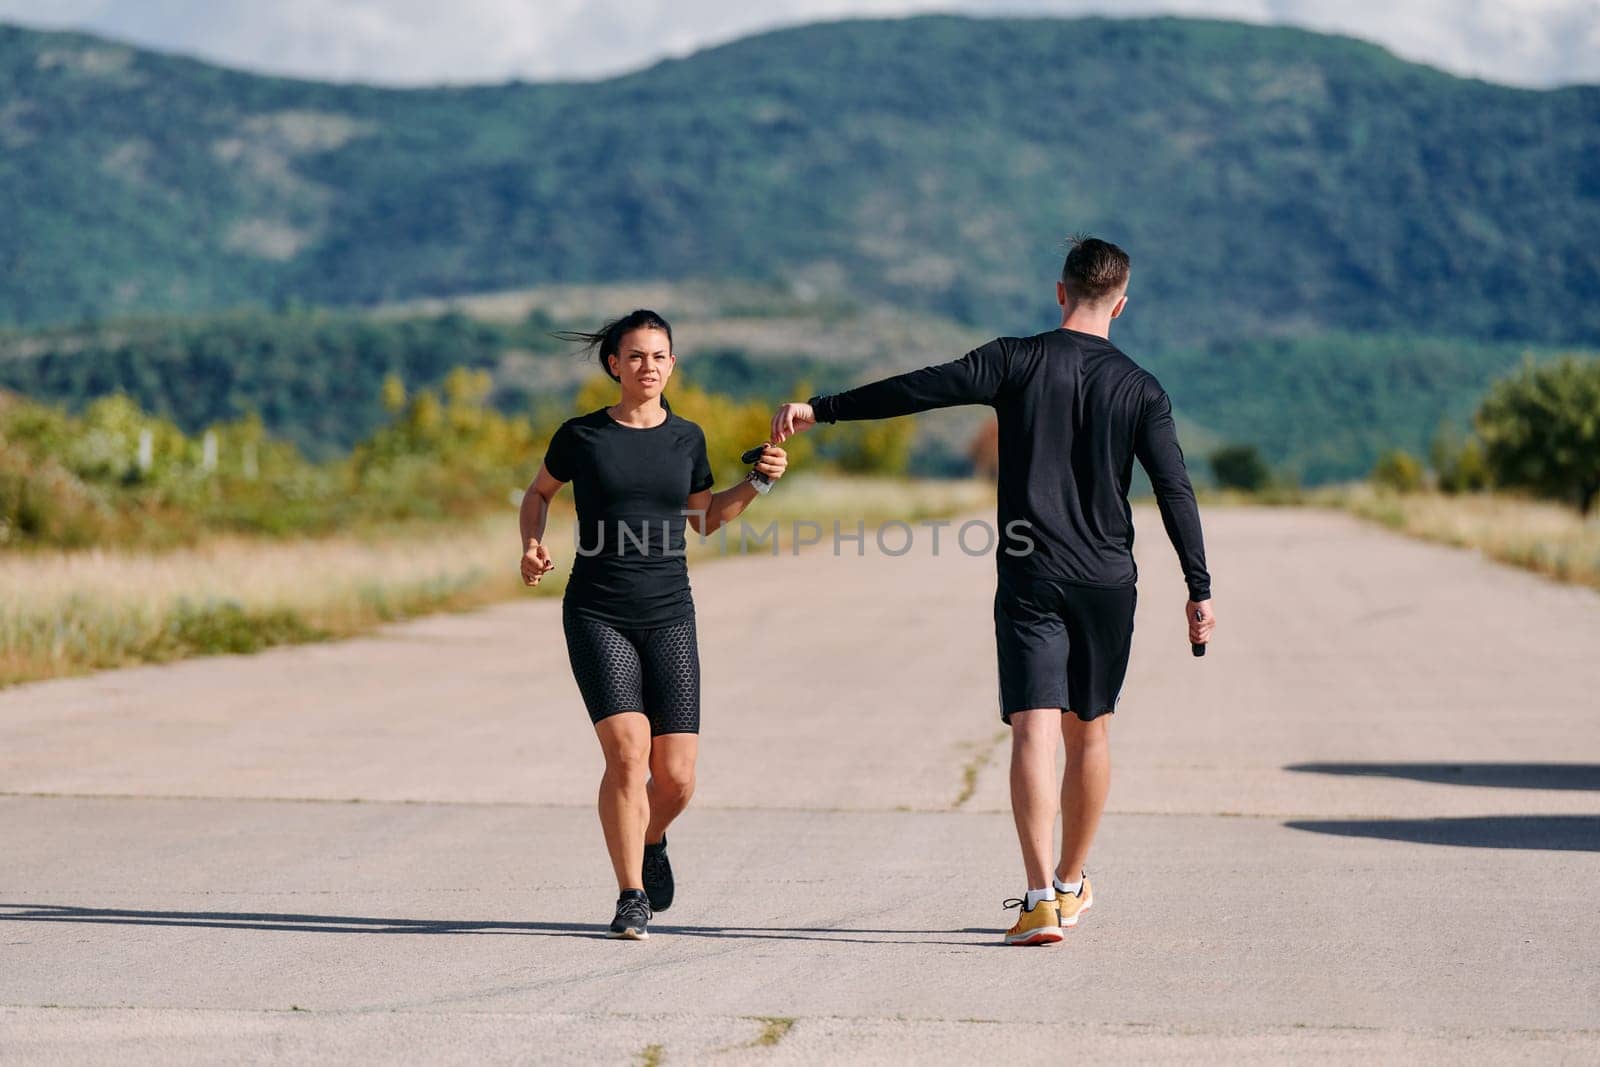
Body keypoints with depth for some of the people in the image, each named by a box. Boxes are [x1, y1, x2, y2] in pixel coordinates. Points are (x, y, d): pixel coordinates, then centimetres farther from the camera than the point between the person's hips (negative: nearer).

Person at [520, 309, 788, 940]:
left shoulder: (686, 438, 7)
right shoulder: (582, 436, -1)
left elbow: (705, 520, 20)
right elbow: (539, 492, 17)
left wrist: (759, 483, 6)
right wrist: (532, 545, -1)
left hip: (669, 616, 2)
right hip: (597, 615, -2)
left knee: (677, 778, -4)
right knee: (627, 750, -20)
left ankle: (649, 841, 32)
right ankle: (631, 899, -5)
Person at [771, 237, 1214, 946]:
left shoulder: (1018, 361, -1)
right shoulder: (1140, 388, 3)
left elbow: (922, 388, -7)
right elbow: (1175, 491, -2)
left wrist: (821, 409, -2)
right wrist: (1200, 589, 2)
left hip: (1029, 576, -2)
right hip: (1108, 581, 2)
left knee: (1035, 730, -8)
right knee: (1088, 731, 15)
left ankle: (1041, 899, -20)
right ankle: (1071, 885, 28)